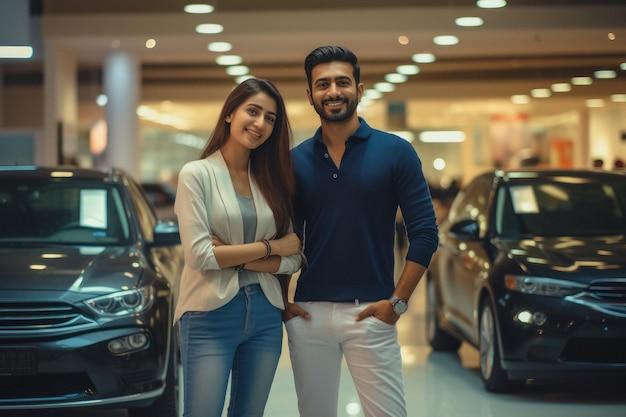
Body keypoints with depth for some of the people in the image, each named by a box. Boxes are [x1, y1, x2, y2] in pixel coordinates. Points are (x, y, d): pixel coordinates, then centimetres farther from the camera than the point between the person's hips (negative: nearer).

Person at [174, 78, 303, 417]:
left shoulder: (272, 180, 9)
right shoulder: (197, 174, -5)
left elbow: (293, 260, 2)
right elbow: (199, 255, -14)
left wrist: (234, 257, -12)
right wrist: (271, 247, -9)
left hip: (265, 315, 5)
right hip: (210, 315, -5)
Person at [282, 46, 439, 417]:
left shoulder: (394, 152, -1)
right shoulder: (296, 160, 8)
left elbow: (425, 232, -3)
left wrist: (398, 302, -8)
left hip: (370, 314, -3)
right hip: (308, 313, 3)